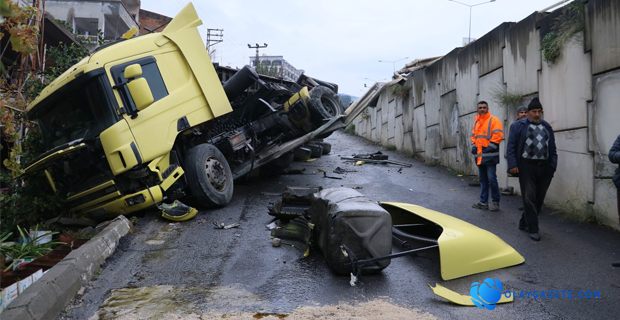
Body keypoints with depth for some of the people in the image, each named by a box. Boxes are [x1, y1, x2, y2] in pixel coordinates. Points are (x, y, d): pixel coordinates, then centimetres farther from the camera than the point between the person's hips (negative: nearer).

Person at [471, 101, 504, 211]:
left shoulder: (494, 120, -5)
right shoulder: (476, 121, 16)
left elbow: (498, 135, -13)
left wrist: (490, 147, -18)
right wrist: (474, 145, 8)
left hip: (490, 155, -7)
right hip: (479, 155, 7)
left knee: (491, 179, -7)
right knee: (483, 179, 12)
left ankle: (495, 202, 4)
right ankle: (483, 202, 18)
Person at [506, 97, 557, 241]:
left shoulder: (547, 127, 15)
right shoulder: (519, 126, 1)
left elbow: (552, 149, 15)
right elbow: (511, 147, -3)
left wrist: (553, 165, 5)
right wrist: (513, 165, -12)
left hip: (544, 167, 5)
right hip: (527, 166, -5)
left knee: (539, 199, 9)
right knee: (529, 198, -5)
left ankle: (524, 223, 24)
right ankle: (533, 229, 3)